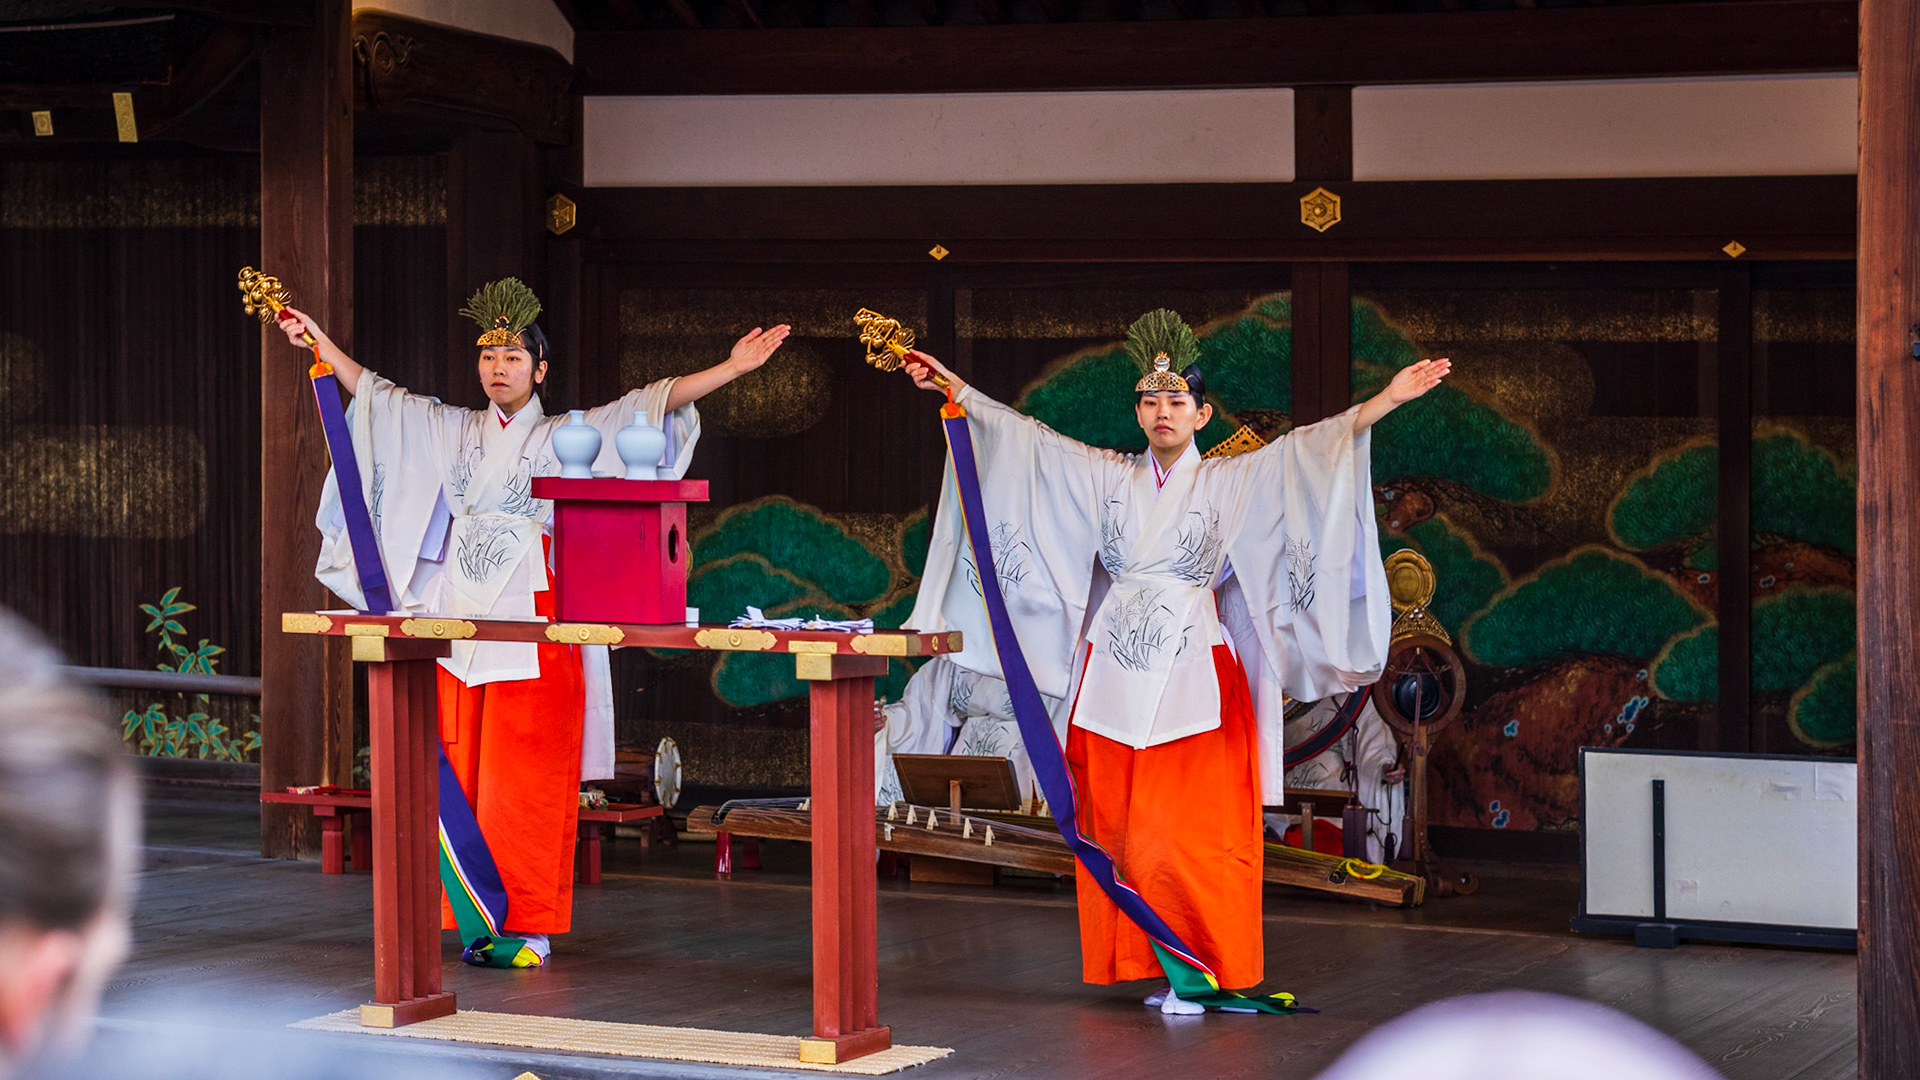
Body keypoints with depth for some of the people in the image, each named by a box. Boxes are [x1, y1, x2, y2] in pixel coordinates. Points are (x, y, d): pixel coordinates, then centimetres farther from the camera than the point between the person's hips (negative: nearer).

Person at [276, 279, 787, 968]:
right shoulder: (454, 432, 15)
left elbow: (653, 403, -4)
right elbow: (375, 394, 24)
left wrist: (732, 368, -12)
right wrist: (321, 342, 26)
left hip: (534, 628, -4)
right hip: (459, 622, 4)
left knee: (526, 782, -6)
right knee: (466, 777, 3)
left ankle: (528, 927, -4)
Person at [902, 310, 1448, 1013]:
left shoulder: (1232, 482, 3)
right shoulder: (1105, 476, 10)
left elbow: (1309, 447, -6)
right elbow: (1025, 435, 11)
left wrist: (1388, 400, -17)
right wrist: (952, 387, 9)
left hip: (1192, 683, -3)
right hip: (1113, 681, 3)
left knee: (1190, 834, -7)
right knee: (1116, 831, 2)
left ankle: (1198, 967, -1)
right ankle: (1151, 964, 10)